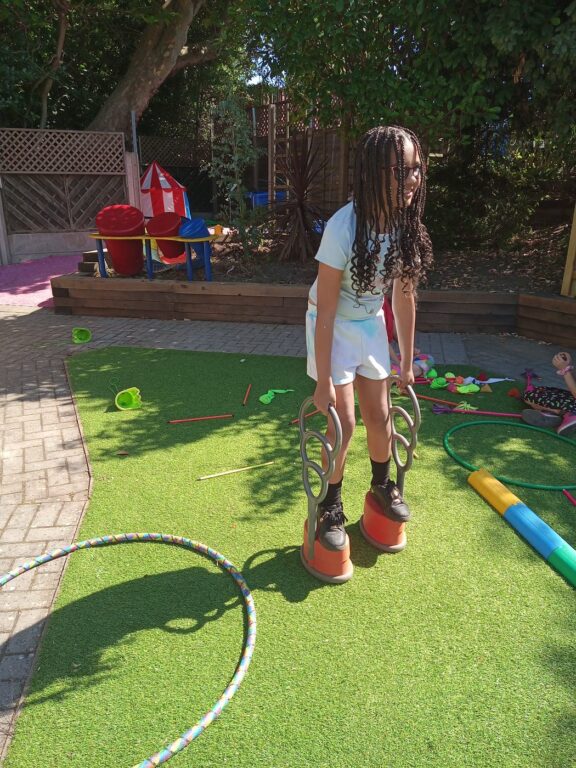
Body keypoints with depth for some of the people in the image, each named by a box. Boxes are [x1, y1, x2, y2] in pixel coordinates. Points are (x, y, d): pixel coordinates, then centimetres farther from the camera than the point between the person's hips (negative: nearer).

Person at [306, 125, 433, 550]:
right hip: (334, 327, -5)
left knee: (379, 415, 12)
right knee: (344, 421, -4)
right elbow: (325, 312, -25)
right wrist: (324, 382, -20)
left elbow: (404, 298, -2)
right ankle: (332, 505, 19)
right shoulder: (344, 228, -30)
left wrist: (407, 364, 3)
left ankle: (382, 484, 40)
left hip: (371, 324, 5)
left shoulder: (407, 224, -12)